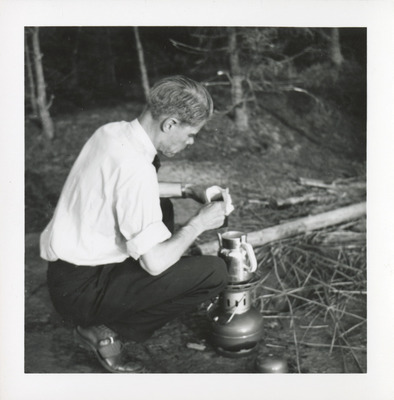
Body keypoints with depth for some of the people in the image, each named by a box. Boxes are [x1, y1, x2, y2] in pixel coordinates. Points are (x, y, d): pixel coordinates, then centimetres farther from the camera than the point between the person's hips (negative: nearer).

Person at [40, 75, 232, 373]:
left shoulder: (112, 131, 1)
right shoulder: (135, 168, -27)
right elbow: (155, 263, -25)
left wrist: (186, 189, 14)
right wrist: (199, 224, -10)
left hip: (63, 267, 9)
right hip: (80, 290, -9)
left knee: (160, 209, 26)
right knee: (214, 272, -15)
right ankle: (106, 330, -2)